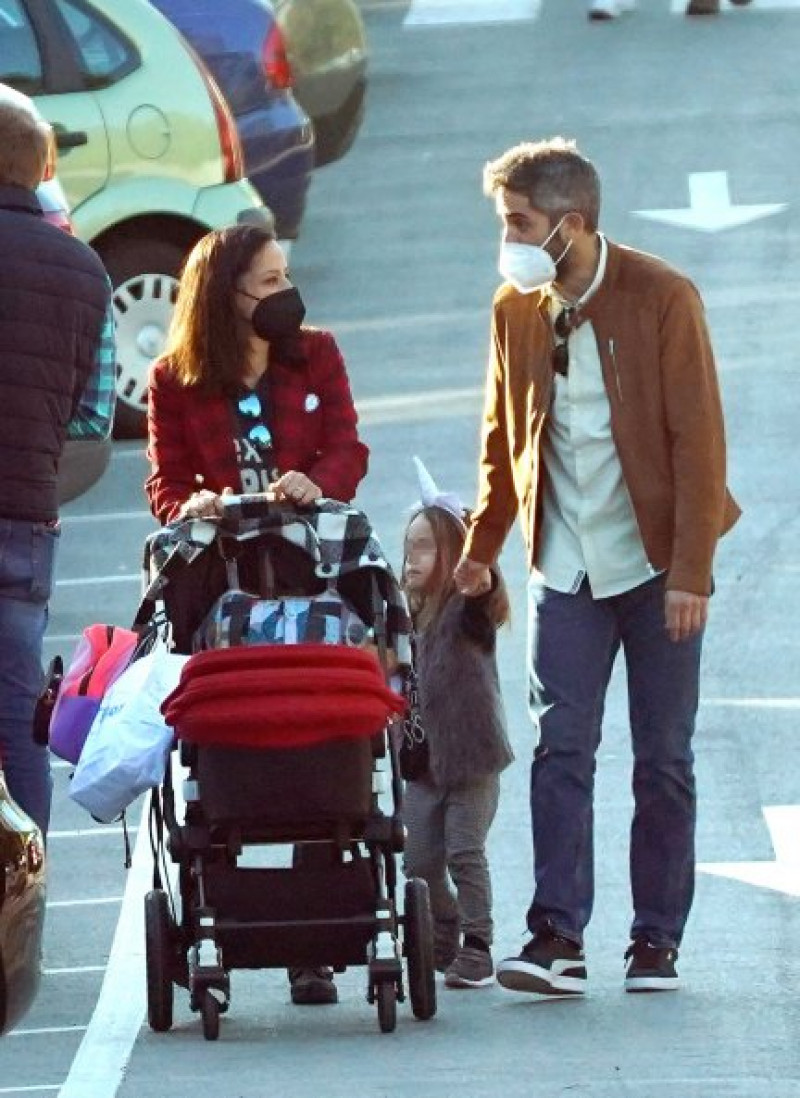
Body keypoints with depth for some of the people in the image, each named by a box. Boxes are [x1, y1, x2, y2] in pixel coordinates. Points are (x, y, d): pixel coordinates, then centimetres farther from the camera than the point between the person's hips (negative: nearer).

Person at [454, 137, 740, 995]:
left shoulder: (661, 299, -10)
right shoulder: (516, 309, 3)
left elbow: (698, 437, -11)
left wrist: (691, 570, -15)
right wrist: (481, 541, 13)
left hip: (655, 564, -3)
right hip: (566, 567, 3)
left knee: (663, 758, 2)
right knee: (561, 748, -6)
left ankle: (656, 942, 8)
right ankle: (556, 937, -10)